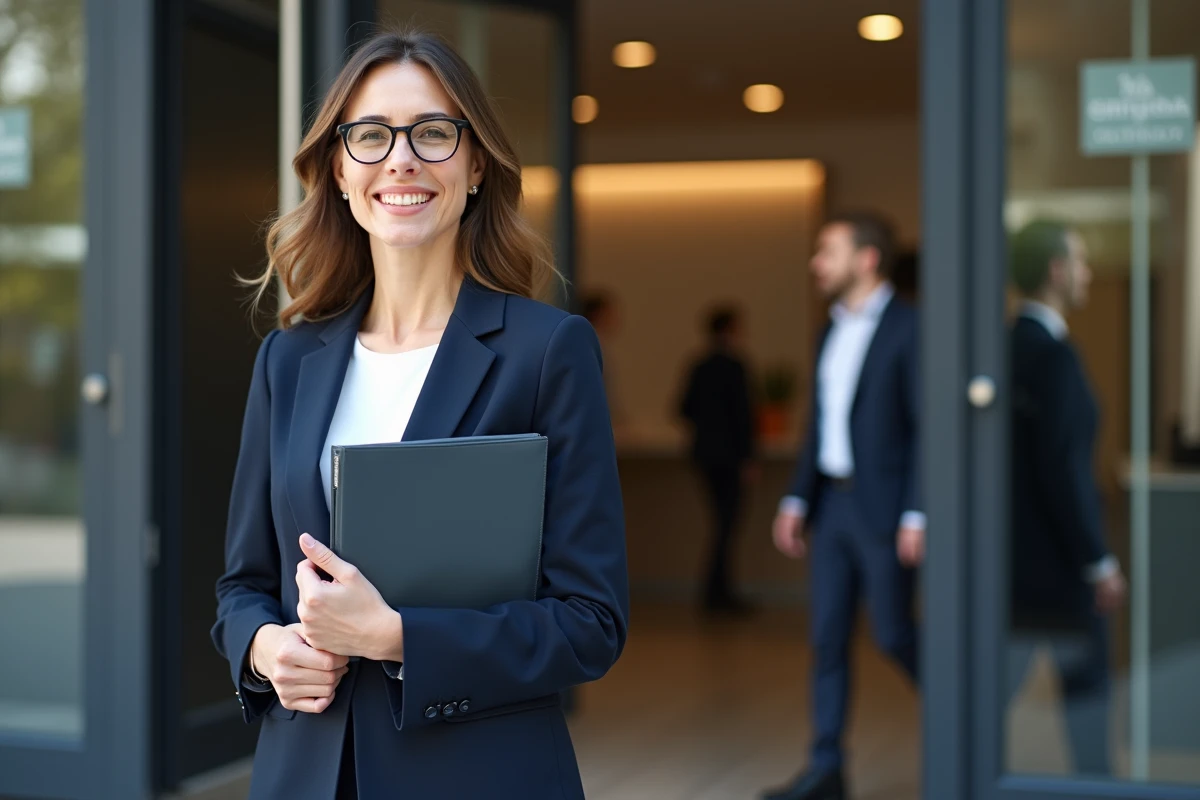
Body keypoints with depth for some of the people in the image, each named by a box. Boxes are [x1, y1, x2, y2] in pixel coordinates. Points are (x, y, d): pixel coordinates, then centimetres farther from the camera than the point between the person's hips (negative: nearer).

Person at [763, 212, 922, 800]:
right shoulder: (833, 331, 13)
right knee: (828, 636, 6)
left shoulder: (907, 328, -11)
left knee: (892, 633, 0)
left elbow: (927, 427, -14)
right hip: (832, 502, 7)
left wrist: (917, 514, -18)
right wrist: (797, 499, 11)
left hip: (883, 507, -7)